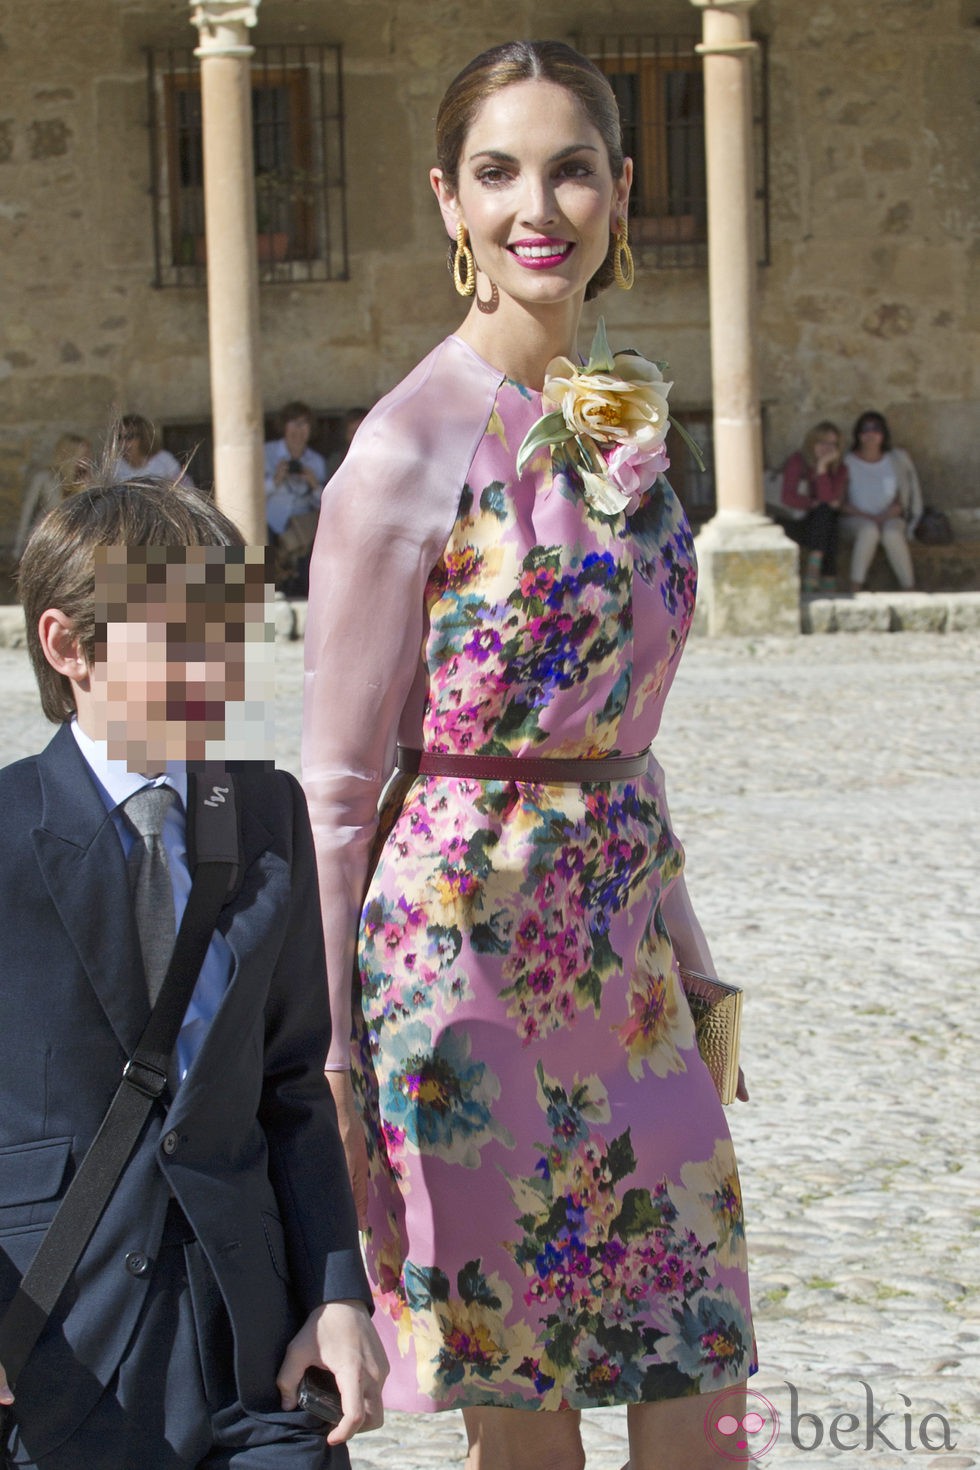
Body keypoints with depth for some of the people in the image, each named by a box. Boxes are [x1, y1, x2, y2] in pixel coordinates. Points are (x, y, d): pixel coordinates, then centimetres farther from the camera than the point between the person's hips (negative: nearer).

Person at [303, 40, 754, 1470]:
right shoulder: (409, 448, -11)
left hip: (623, 966, 6)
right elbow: (336, 786, -9)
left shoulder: (628, 413, 10)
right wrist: (332, 1057, -10)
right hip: (465, 955, -6)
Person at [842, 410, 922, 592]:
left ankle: (908, 589, -31)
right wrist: (866, 516, -17)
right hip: (857, 520, -1)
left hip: (890, 518, 1)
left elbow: (902, 498, 7)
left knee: (892, 533, -35)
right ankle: (855, 589, -38)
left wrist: (886, 516, -12)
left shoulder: (896, 460, 7)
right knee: (869, 530, -37)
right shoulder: (848, 462, 0)